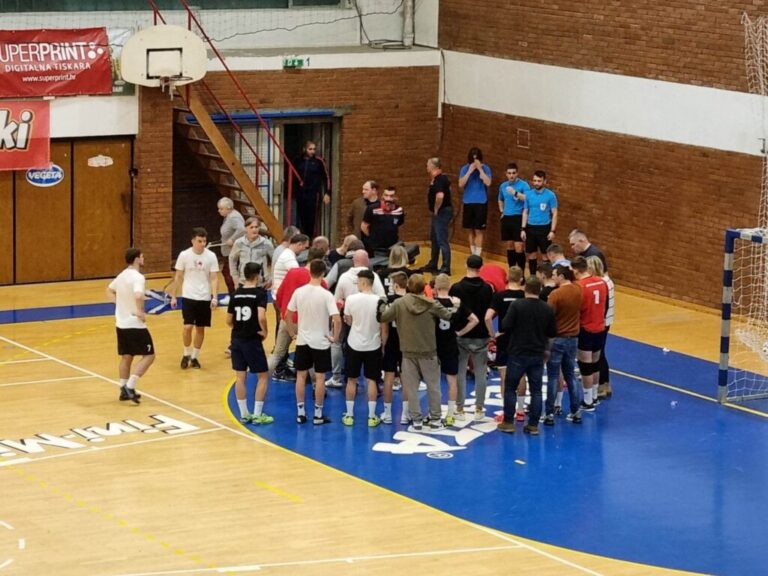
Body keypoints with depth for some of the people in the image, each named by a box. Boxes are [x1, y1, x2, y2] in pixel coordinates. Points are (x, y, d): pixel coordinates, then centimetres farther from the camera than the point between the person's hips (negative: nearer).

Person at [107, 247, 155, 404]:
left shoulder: (122, 275, 10)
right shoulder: (137, 277, -18)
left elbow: (109, 290, 28)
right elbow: (138, 296, -36)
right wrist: (140, 312, -22)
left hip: (121, 323, 8)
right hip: (135, 325, -8)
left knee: (126, 357, 17)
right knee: (148, 356, 0)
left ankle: (124, 390, 19)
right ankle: (130, 387, -9)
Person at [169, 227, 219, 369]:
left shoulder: (211, 256, -5)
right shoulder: (184, 255, -6)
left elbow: (214, 278, -3)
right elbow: (178, 277, 3)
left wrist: (214, 297, -13)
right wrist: (173, 296, 4)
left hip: (204, 298, 1)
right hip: (189, 297, -1)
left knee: (200, 328, 8)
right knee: (188, 327, -10)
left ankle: (195, 356, 22)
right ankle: (186, 354, 12)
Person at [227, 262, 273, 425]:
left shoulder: (236, 294, 4)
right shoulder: (260, 292, -12)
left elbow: (229, 321, 7)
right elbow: (261, 317, -25)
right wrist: (264, 331, -8)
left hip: (237, 340, 5)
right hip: (252, 340, -5)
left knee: (240, 377, 10)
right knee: (263, 376, 7)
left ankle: (244, 414, 16)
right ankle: (257, 414, 6)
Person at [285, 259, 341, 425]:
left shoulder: (299, 292, -5)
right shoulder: (326, 295, -15)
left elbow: (288, 315, 2)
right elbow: (337, 319, -22)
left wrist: (293, 332, 15)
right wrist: (335, 337, -7)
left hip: (302, 341, 3)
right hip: (321, 342, -3)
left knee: (301, 376, 13)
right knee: (320, 377, 7)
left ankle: (300, 413, 15)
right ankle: (318, 415, 11)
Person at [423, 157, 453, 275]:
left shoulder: (439, 180, -21)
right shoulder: (441, 178, 10)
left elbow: (440, 196, -36)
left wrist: (436, 210, -20)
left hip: (441, 212, -11)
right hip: (438, 213, 11)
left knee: (442, 241, -9)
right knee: (434, 239, 20)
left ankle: (446, 268, -9)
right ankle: (432, 265, 31)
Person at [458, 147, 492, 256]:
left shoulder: (485, 168, -4)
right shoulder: (465, 169, 1)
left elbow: (488, 183, -17)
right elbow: (461, 184, -9)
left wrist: (480, 169, -19)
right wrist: (470, 171, -15)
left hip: (481, 203, -3)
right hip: (468, 203, 3)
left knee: (478, 231, -5)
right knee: (471, 231, 11)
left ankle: (477, 256, -4)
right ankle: (472, 254, 20)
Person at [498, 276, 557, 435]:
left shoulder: (517, 305, -14)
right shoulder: (547, 309, -2)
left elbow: (506, 326, -16)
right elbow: (552, 333, 4)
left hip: (518, 353, -3)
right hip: (538, 355, 3)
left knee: (510, 388, 10)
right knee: (536, 390, 8)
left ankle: (508, 422, 11)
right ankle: (533, 425, 7)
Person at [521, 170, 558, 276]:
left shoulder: (550, 195, -6)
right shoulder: (529, 194, 4)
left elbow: (554, 214, -5)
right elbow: (525, 212, 10)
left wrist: (552, 231, -11)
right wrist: (523, 229, 5)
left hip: (544, 228, -4)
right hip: (531, 228, 4)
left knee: (546, 254, 0)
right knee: (531, 254, 10)